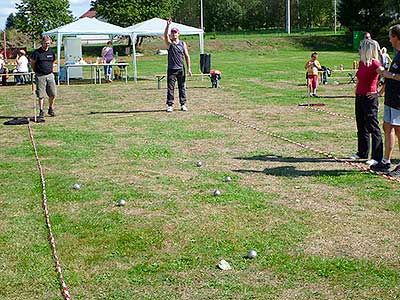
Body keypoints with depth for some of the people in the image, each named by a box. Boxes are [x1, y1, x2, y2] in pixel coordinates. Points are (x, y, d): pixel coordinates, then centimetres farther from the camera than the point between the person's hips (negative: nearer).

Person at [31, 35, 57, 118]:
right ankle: (41, 112, 8)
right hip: (40, 76, -4)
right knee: (41, 95, -1)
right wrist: (37, 72, 6)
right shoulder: (37, 52, -5)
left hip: (50, 75, 4)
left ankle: (51, 109, 20)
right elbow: (32, 63, 3)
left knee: (53, 94, 2)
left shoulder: (51, 52, 9)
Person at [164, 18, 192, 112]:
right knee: (170, 88, -2)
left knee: (182, 88, 7)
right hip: (171, 70, -1)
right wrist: (168, 25, -33)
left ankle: (183, 104, 14)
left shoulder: (183, 44, 8)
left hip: (181, 69, 2)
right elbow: (165, 35, -18)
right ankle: (170, 105, 2)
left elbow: (187, 56, 8)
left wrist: (189, 68, 2)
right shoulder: (169, 43, 3)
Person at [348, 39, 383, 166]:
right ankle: (362, 152, 29)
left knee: (373, 127, -3)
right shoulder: (361, 62, 9)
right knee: (361, 126, 17)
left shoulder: (374, 64, -17)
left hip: (370, 98, -9)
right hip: (359, 97, 9)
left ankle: (377, 157, 2)